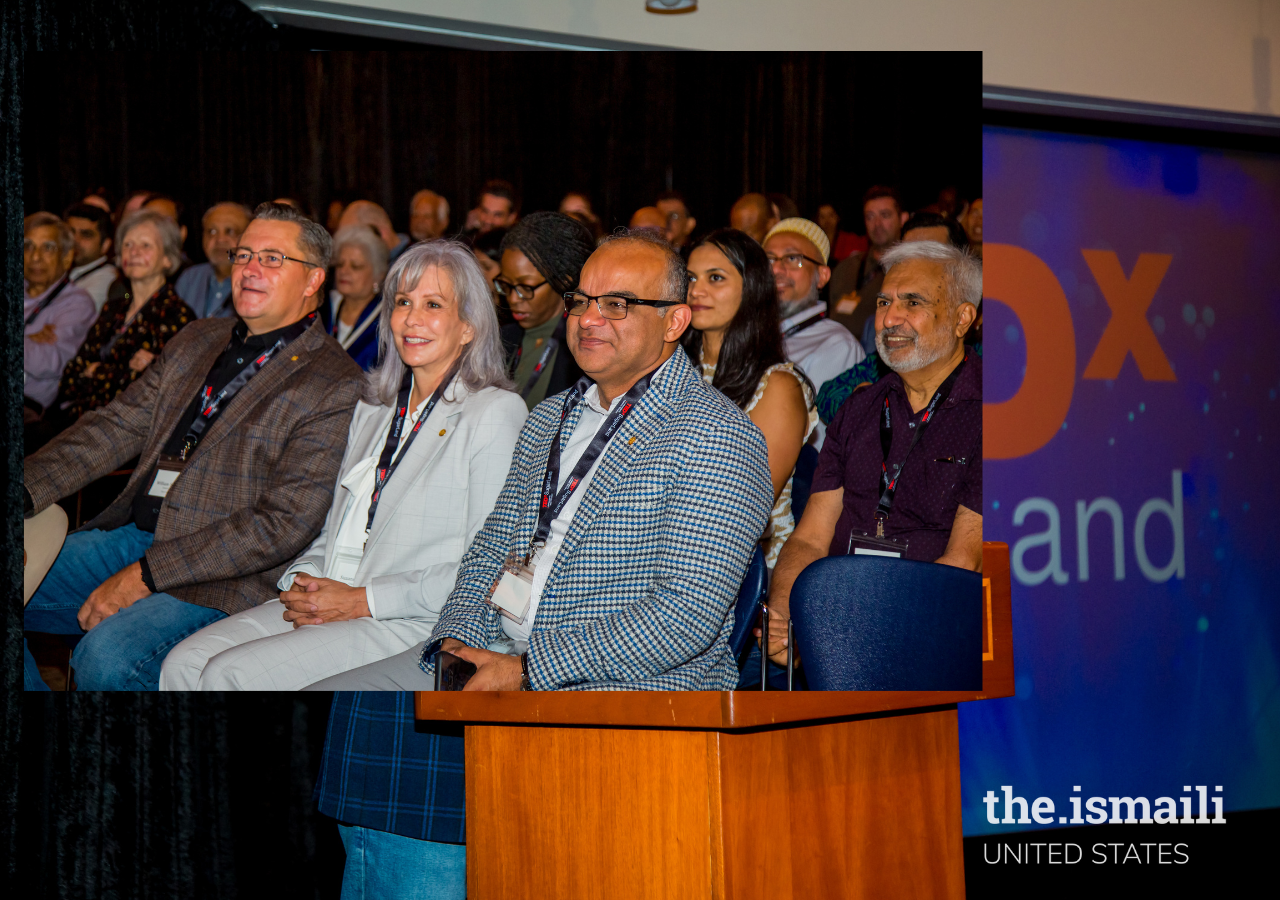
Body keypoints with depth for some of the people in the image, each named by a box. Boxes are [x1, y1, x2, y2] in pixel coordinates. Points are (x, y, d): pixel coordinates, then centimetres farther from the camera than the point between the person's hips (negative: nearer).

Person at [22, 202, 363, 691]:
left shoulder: (337, 388, -9)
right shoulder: (198, 340, 16)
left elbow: (284, 523, -16)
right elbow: (116, 425, 15)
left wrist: (144, 576, -19)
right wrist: (24, 492, -3)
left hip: (221, 579, -8)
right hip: (126, 535, 8)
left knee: (106, 659, -31)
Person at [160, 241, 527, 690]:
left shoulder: (496, 413, -3)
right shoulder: (372, 410, 21)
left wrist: (361, 600, -13)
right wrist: (301, 582, 0)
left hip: (412, 627, -7)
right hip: (323, 606, 7)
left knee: (229, 675, -24)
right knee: (183, 664, -16)